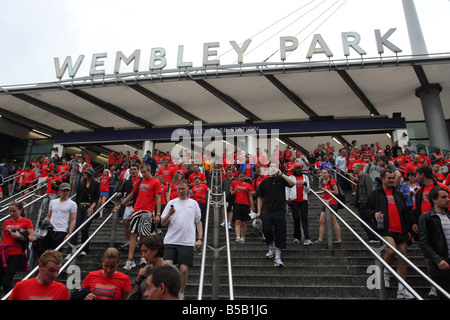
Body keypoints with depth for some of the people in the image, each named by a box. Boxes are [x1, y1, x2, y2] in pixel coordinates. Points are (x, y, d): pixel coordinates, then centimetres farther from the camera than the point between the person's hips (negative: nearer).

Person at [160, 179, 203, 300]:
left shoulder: (193, 203, 10)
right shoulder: (171, 203, 9)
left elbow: (198, 222, 13)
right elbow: (163, 223, 8)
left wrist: (200, 239, 5)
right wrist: (169, 215, -12)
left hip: (187, 242, 0)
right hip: (170, 241, 1)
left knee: (184, 269, 1)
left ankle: (181, 293, 20)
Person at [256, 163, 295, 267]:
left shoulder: (281, 179, 4)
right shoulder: (264, 182, 9)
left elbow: (293, 183, -14)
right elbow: (260, 198, 15)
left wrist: (281, 174, -17)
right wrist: (259, 211, 11)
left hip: (280, 211, -1)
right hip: (267, 211, 1)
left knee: (280, 234, -1)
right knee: (266, 230, -5)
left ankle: (277, 257, 7)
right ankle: (271, 247, 25)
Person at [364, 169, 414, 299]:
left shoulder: (399, 194, 21)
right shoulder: (375, 193, 8)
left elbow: (406, 214, 23)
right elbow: (367, 209, 8)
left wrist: (409, 229, 16)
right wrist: (374, 213, -13)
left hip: (401, 230, 5)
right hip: (386, 229, -5)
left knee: (402, 258, 3)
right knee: (391, 250, -27)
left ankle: (401, 290, 12)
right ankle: (385, 271, 6)